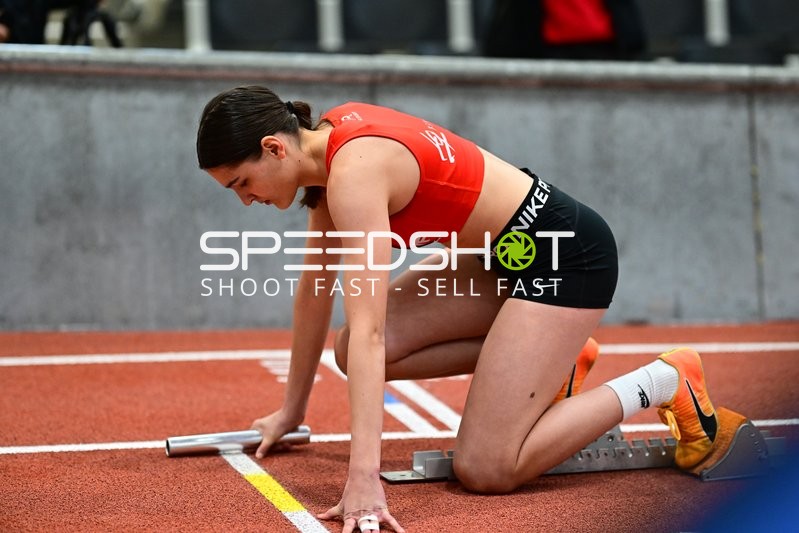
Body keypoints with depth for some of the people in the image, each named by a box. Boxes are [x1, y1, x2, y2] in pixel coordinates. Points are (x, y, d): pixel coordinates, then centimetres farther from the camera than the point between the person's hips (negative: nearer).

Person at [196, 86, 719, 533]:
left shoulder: (354, 174, -27)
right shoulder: (329, 139, 1)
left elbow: (367, 332, -35)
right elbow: (317, 284, 11)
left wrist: (365, 476, -40)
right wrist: (292, 410, 17)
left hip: (567, 253, -9)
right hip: (507, 250, 9)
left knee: (485, 470, -13)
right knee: (353, 351, -1)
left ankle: (664, 380, 0)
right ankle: (547, 357, 13)